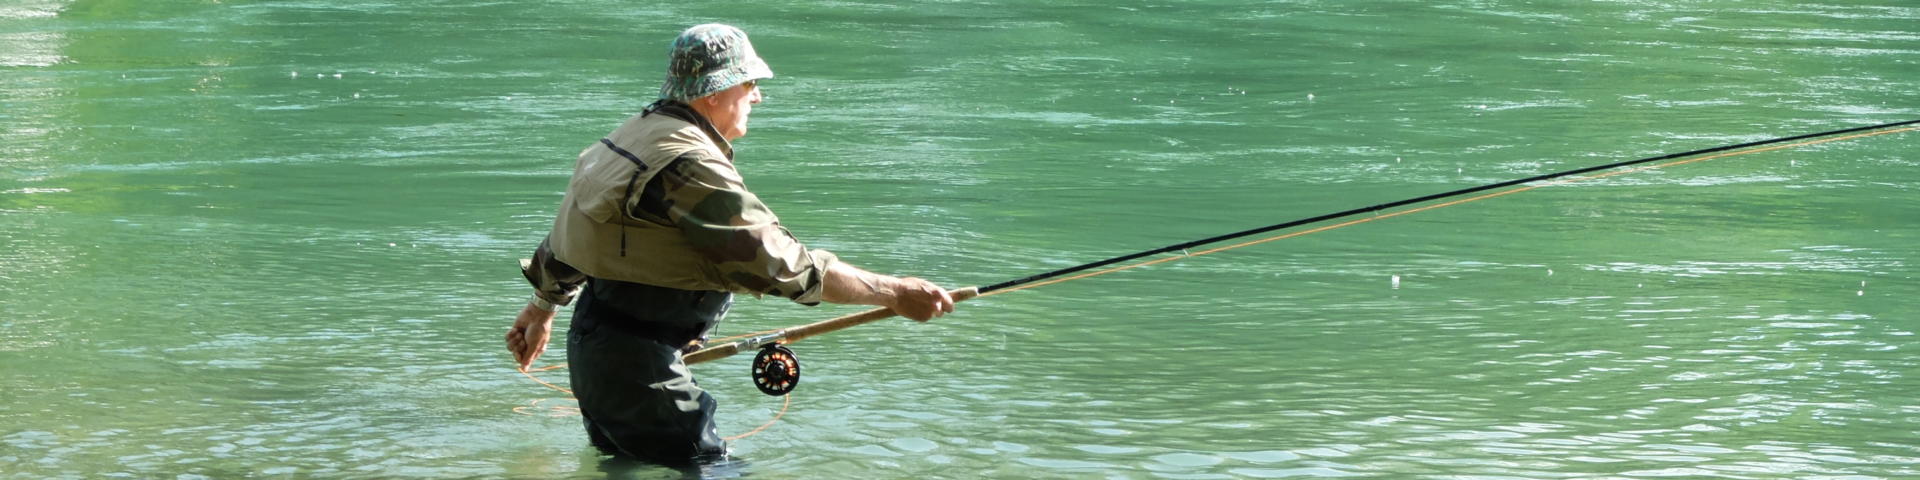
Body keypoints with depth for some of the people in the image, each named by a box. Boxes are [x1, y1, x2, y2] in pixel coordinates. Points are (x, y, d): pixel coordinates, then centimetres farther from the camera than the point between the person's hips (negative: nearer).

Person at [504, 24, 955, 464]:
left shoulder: (637, 133, 11)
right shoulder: (691, 168, -22)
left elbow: (573, 227, 24)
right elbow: (783, 263, -26)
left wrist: (543, 307, 37)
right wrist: (895, 292, -21)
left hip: (593, 344, 10)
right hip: (635, 364, -10)